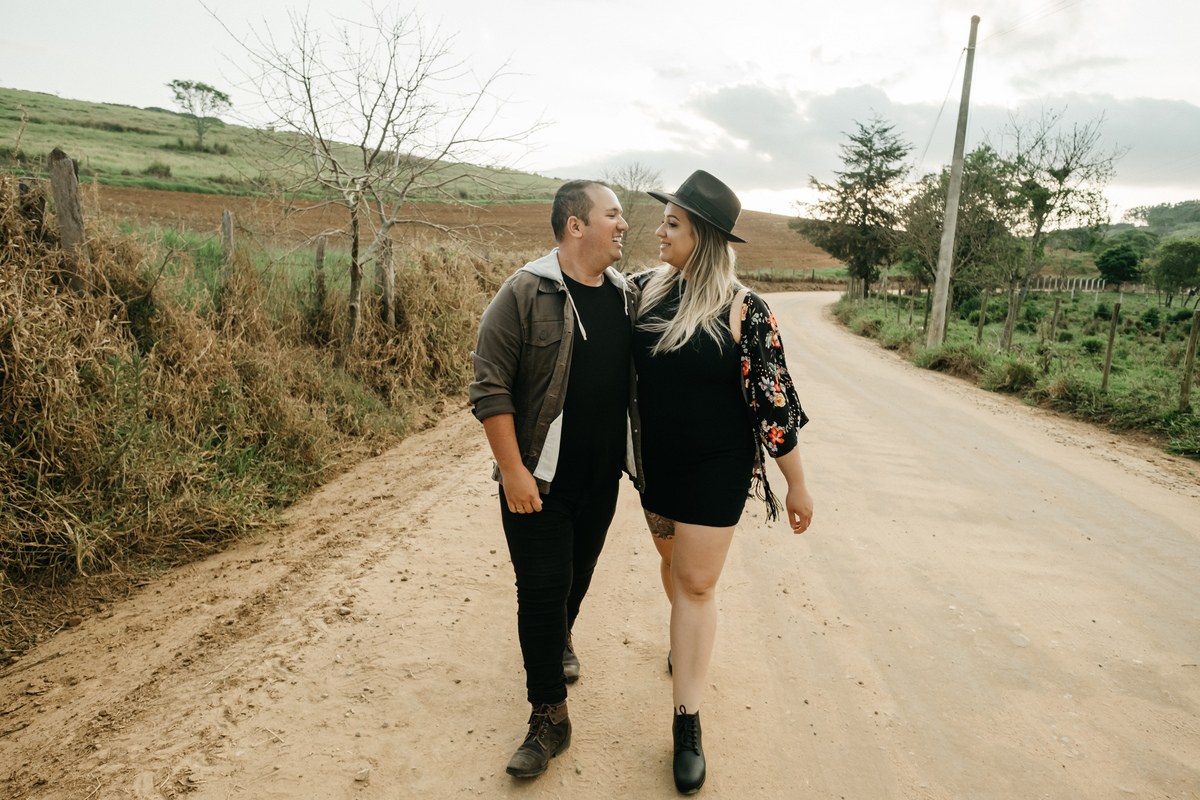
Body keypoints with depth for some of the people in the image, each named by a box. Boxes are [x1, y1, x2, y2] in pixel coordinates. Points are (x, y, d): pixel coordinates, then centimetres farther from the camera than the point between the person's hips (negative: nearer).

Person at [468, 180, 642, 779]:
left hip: (602, 476, 6)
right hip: (539, 480, -5)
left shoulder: (627, 295, 5)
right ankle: (549, 718, 16)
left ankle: (559, 639, 51)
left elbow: (638, 380, 14)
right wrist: (513, 471, -18)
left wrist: (639, 456, 11)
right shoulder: (526, 293, -14)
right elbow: (490, 386, -15)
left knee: (577, 576, 22)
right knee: (541, 590, 1)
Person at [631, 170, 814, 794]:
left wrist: (797, 486, -8)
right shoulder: (646, 288, -3)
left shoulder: (742, 311, -18)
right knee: (672, 561, 22)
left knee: (696, 584, 1)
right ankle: (688, 642, 52)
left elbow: (773, 400, -13)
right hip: (655, 461, 5)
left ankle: (687, 723, 14)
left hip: (716, 468, -5)